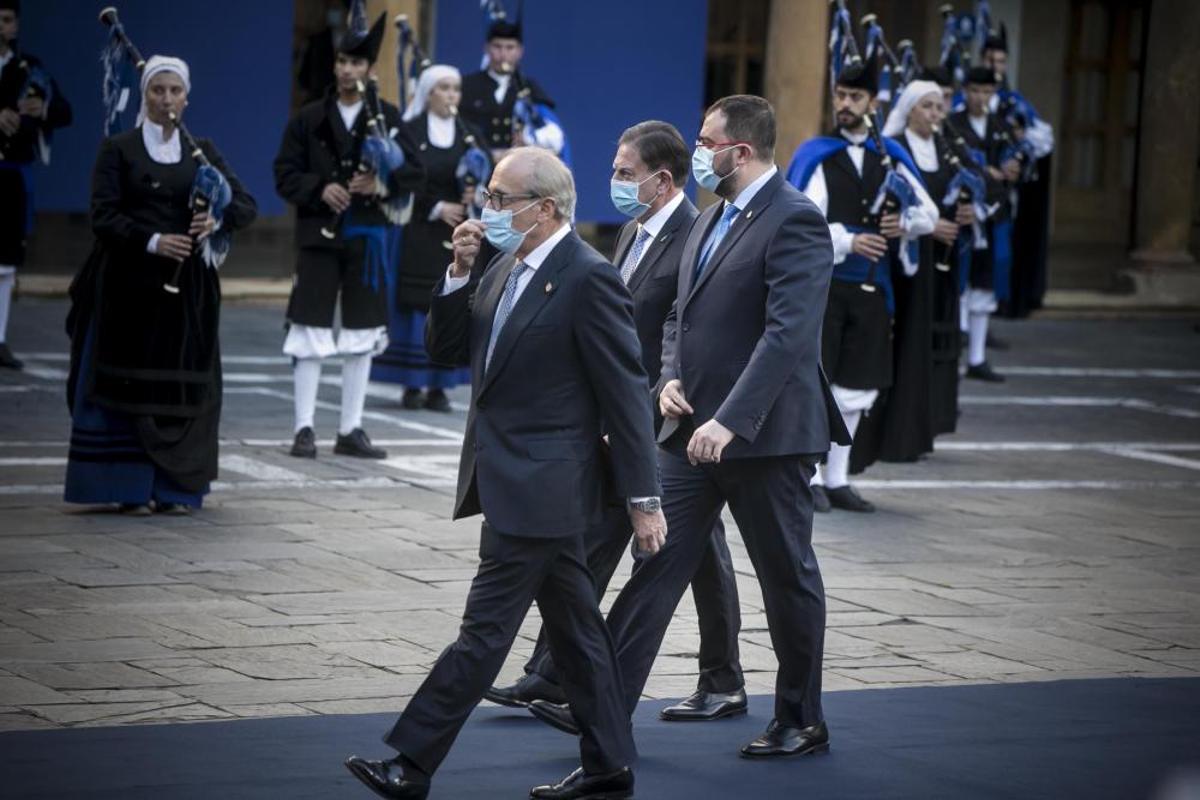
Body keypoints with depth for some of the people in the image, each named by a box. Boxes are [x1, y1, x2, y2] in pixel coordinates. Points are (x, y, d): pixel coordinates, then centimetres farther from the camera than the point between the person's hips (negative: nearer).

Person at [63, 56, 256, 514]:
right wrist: (152, 241, -20)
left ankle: (174, 488, 5)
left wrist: (218, 219, -15)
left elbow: (246, 205, 7)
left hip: (187, 285, 3)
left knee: (183, 385, 0)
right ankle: (132, 488, 1)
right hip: (131, 283, -3)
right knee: (131, 383, -3)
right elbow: (103, 217, -6)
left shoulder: (201, 151, 12)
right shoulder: (118, 150, 3)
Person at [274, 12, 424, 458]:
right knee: (310, 333, -3)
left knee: (362, 336, 6)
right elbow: (285, 175, 2)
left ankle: (351, 430, 14)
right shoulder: (310, 120, 2)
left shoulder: (387, 118, 3)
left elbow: (414, 173, 2)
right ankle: (304, 429, 4)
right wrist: (319, 189, -15)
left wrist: (383, 184, -17)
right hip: (319, 236, -1)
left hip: (367, 236, 1)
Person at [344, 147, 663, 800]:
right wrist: (458, 274, -3)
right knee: (573, 626, 13)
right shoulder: (506, 269, 11)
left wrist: (642, 499, -14)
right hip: (510, 479, 9)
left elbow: (626, 394, -15)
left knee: (485, 629, -5)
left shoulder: (589, 278, -16)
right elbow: (446, 349, 13)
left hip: (541, 488, -9)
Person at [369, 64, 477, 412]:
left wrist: (474, 195, -15)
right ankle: (412, 386, 0)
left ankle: (438, 386, 2)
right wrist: (438, 208, -12)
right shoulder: (409, 132, 0)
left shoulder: (469, 135, 11)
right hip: (417, 233, -3)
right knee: (414, 304, -5)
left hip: (457, 234, 3)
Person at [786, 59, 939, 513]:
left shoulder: (890, 157, 10)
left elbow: (928, 212, 17)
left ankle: (837, 479, 18)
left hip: (871, 288, 5)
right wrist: (847, 240, -22)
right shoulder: (815, 156, -4)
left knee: (855, 389, 9)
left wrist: (906, 223, -5)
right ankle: (810, 479, 3)